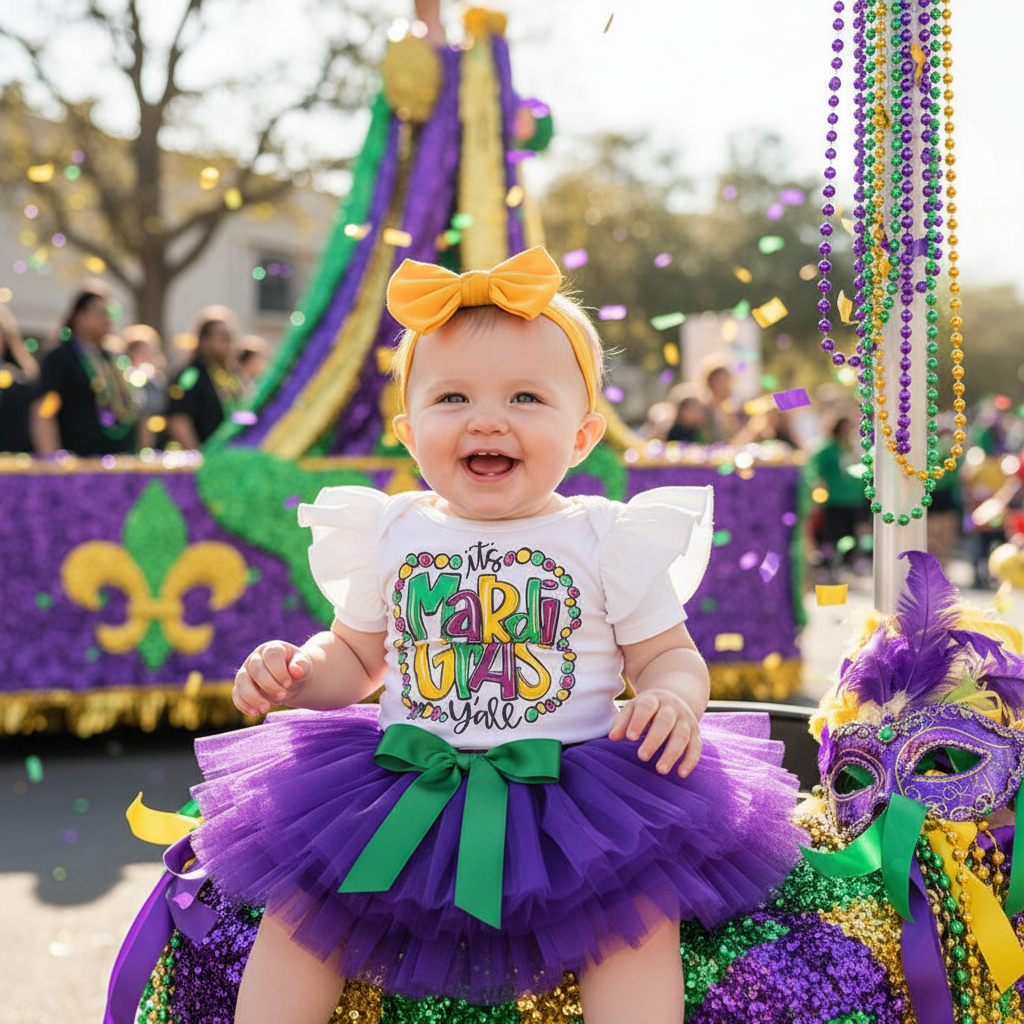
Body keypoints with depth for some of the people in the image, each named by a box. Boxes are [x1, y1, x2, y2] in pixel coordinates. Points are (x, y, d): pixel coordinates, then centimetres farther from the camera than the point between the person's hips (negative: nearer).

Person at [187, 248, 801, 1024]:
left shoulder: (611, 540, 0)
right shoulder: (389, 534, 7)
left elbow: (669, 654, 5)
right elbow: (355, 656, 19)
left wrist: (675, 698, -18)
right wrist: (295, 672, -3)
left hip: (570, 783, -2)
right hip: (403, 783, 3)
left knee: (641, 911, -22)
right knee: (301, 901, -7)